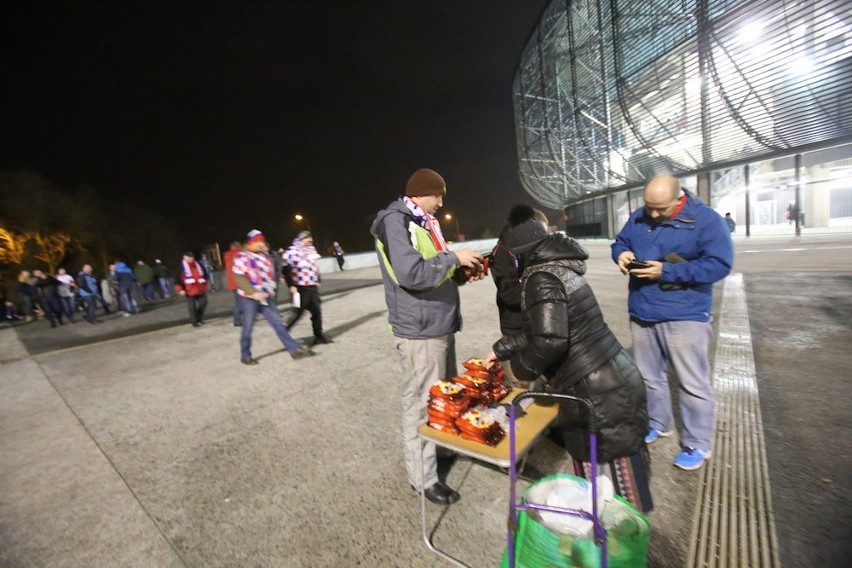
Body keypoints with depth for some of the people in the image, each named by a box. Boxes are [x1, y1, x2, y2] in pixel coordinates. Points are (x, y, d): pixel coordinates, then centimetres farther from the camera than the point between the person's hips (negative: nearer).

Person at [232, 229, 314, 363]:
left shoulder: (265, 256, 10)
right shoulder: (242, 257, -11)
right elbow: (239, 278, -18)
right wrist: (253, 292, -26)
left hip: (265, 297, 6)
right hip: (249, 298, -6)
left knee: (278, 323, 3)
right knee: (248, 328, 6)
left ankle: (295, 349, 2)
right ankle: (245, 356, 24)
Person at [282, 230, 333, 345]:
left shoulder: (311, 249, 12)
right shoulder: (292, 251, -13)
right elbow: (286, 269, -16)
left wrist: (317, 281, 19)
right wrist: (291, 285, -19)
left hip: (312, 287, 7)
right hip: (300, 288, -7)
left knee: (317, 311, 9)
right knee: (298, 313, 0)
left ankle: (319, 335, 19)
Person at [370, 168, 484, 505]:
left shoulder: (424, 223, 16)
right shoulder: (395, 221, -13)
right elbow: (412, 274, -26)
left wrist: (462, 273, 4)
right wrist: (454, 257, -16)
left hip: (441, 325, 10)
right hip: (419, 331, -10)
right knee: (420, 405, 2)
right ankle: (422, 477, 20)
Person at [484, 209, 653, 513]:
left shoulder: (541, 278, -18)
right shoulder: (561, 268, 12)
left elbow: (549, 340, -29)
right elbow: (537, 329, 18)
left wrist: (523, 366, -10)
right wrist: (500, 349, 19)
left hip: (597, 396, -10)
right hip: (619, 381, 10)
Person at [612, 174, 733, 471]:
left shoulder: (706, 220, -11)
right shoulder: (638, 218, 5)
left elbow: (719, 264, -17)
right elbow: (619, 242, 15)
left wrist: (666, 271, -23)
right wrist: (622, 254, -9)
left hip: (684, 315, -5)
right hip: (642, 313, 5)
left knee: (692, 383, 5)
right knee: (649, 376, 18)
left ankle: (697, 444, 24)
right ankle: (658, 423, 38)